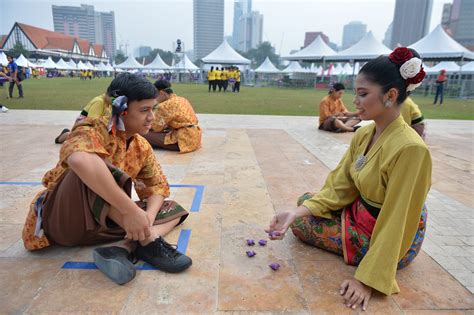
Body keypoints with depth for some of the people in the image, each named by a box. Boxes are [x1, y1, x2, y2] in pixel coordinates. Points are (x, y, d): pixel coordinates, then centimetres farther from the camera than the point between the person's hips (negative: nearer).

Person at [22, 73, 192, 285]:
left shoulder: (142, 147, 3)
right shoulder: (95, 130, -18)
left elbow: (158, 186, 1)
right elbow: (79, 159, -42)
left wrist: (147, 217, -22)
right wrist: (131, 210, -45)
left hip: (104, 224, 7)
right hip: (65, 218, -6)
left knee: (174, 209, -2)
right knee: (93, 166, -34)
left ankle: (124, 247, -29)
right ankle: (148, 242, -30)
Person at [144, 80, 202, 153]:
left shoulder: (165, 105, -13)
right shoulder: (183, 100, 14)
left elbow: (156, 127, -8)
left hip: (185, 140, -9)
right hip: (195, 137, 10)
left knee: (145, 135, -12)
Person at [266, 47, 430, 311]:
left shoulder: (410, 148, -32)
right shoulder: (364, 134, -6)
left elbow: (395, 223, -28)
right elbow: (338, 188, -6)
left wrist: (368, 278, -25)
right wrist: (294, 214, -17)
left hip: (389, 239, -7)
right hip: (360, 214, 8)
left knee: (301, 226, -2)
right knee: (304, 200, 13)